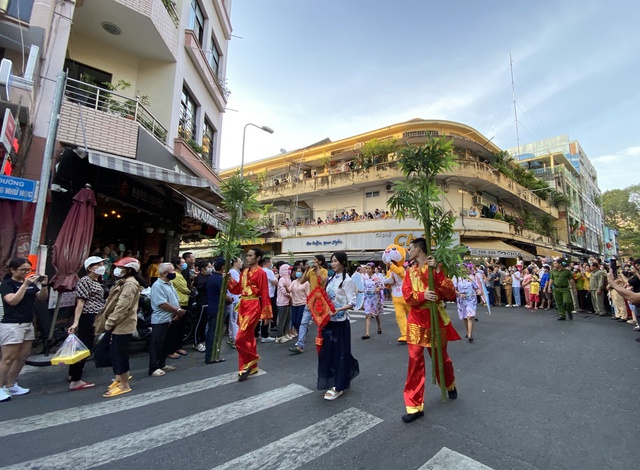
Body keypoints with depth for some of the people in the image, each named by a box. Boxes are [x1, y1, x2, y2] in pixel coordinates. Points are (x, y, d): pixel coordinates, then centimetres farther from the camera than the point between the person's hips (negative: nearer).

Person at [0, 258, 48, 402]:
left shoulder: (30, 283, 10)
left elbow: (42, 297, 7)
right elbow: (13, 301, -18)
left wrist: (44, 285, -9)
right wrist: (25, 285, -23)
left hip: (28, 324, 7)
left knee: (22, 357, 11)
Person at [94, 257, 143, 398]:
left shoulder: (130, 284, -19)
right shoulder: (124, 282, 15)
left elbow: (122, 307, -23)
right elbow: (113, 304, 19)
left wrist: (109, 323, -17)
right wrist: (108, 322, 13)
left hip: (122, 326, -10)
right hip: (117, 324, 10)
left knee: (120, 355, -1)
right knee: (115, 353, 18)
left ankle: (124, 385, 11)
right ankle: (118, 379, 33)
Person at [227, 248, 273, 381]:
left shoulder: (261, 273, -11)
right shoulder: (244, 272, 11)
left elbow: (265, 295, -12)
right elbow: (238, 290, 12)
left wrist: (266, 314, -12)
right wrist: (230, 280, -1)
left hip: (253, 307, -8)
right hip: (243, 306, 8)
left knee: (240, 338, -9)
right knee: (248, 337, 14)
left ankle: (252, 359, 15)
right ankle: (251, 366, 26)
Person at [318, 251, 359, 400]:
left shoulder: (347, 280, -11)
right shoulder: (331, 279, 10)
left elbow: (352, 303, -15)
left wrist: (339, 310, -27)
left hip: (340, 321, -7)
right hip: (328, 319, 7)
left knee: (339, 352, 3)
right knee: (328, 351, 13)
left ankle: (338, 387, 15)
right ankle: (332, 381, 33)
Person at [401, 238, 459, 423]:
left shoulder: (437, 268, -7)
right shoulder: (410, 271, 4)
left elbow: (451, 294, -15)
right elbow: (407, 295, -5)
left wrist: (437, 271, -23)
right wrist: (423, 295, -25)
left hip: (435, 318, -2)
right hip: (416, 320, 3)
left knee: (441, 357, 17)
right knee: (415, 360, -1)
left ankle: (450, 386, 49)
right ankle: (415, 406, 9)